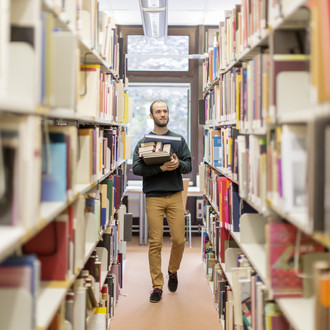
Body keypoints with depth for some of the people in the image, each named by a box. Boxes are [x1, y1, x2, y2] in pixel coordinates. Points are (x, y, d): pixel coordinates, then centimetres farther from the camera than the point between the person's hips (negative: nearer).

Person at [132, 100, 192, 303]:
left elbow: (189, 166, 7)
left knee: (179, 240, 0)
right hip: (153, 197, -1)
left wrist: (178, 164, -15)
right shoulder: (143, 142, 6)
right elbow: (136, 169, -6)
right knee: (155, 243, -2)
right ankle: (157, 286, 7)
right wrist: (161, 167, -18)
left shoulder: (179, 139, 11)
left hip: (175, 195, 1)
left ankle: (173, 271, 28)